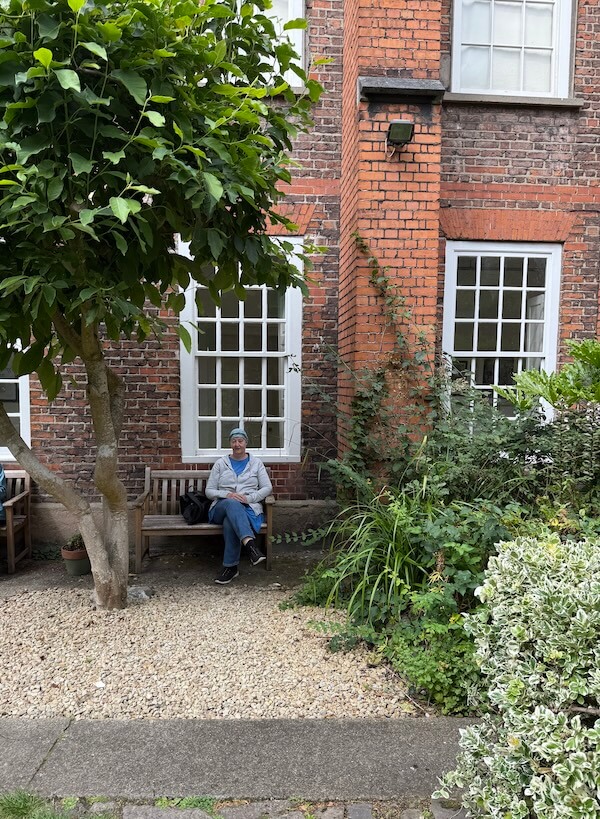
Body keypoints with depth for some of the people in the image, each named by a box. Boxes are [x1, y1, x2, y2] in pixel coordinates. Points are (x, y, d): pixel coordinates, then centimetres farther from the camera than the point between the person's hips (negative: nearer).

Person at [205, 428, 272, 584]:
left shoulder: (256, 462, 14)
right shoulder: (220, 463, 14)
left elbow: (267, 488, 6)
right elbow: (209, 491, 9)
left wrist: (248, 498, -11)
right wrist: (227, 495, -12)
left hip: (248, 508, 0)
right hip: (222, 507, 0)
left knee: (230, 522, -38)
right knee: (232, 504, -40)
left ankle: (231, 567, -33)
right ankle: (251, 545, -56)